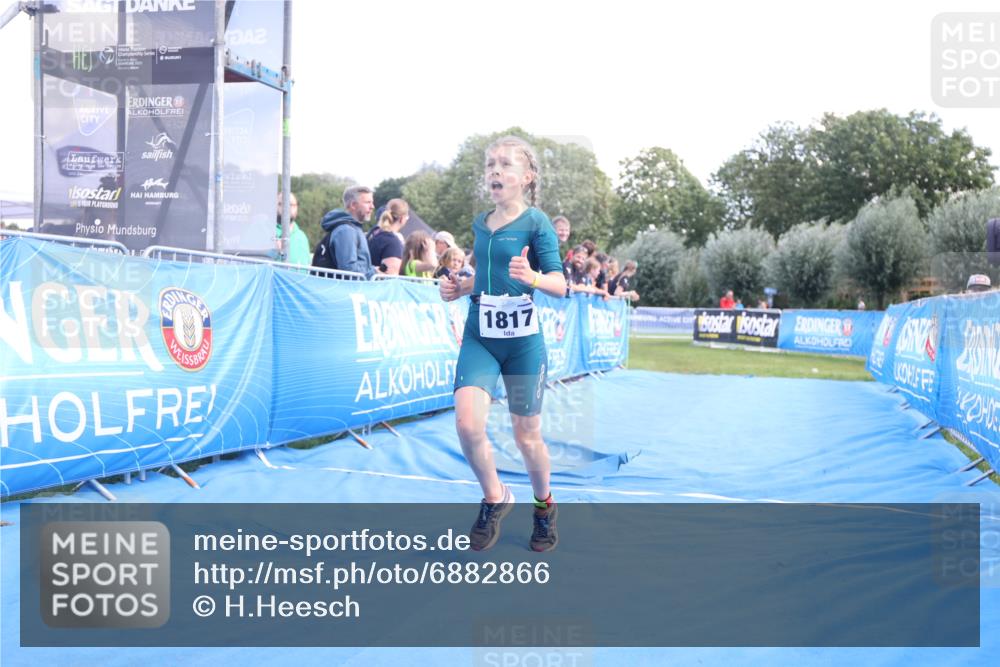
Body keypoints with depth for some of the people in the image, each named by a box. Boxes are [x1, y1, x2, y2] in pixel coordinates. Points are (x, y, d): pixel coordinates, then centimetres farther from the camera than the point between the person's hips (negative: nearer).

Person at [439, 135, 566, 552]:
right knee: (467, 423, -16)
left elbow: (560, 285, -11)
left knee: (527, 436, 8)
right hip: (479, 337, 4)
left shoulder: (537, 222, -7)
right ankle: (494, 498, 10)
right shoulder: (479, 224, 9)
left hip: (523, 341, -4)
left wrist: (533, 278, -31)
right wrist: (459, 287, 5)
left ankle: (544, 506, 35)